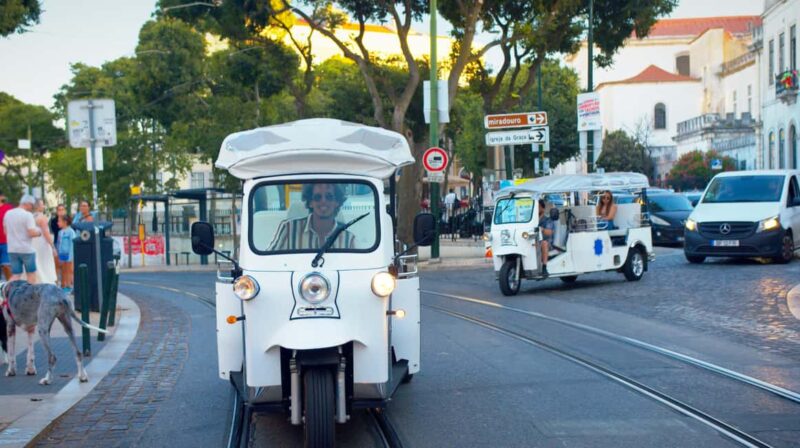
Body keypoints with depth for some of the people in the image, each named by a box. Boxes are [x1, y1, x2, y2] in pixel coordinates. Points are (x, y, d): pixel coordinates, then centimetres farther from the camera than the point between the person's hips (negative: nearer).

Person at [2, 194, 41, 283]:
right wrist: (39, 232, 0)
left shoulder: (8, 213, 7)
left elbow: (6, 231, 15)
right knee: (31, 274, 9)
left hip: (12, 249, 5)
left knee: (15, 276, 7)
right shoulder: (28, 215, -14)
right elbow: (32, 233, -19)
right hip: (27, 249, -5)